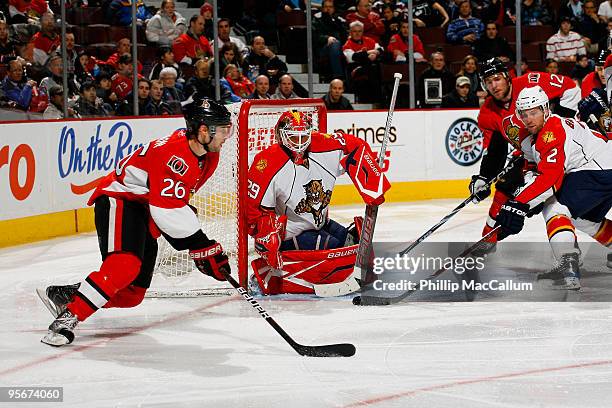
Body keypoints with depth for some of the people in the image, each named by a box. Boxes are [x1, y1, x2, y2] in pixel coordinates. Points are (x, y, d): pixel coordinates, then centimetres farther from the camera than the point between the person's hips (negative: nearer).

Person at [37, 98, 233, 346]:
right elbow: (168, 210, -32)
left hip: (145, 211, 10)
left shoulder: (208, 155, 3)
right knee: (125, 264, -33)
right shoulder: (174, 154, -27)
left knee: (131, 294, 4)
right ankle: (69, 316, -29)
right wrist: (201, 246, -29)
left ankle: (65, 295, 15)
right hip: (119, 200, -10)